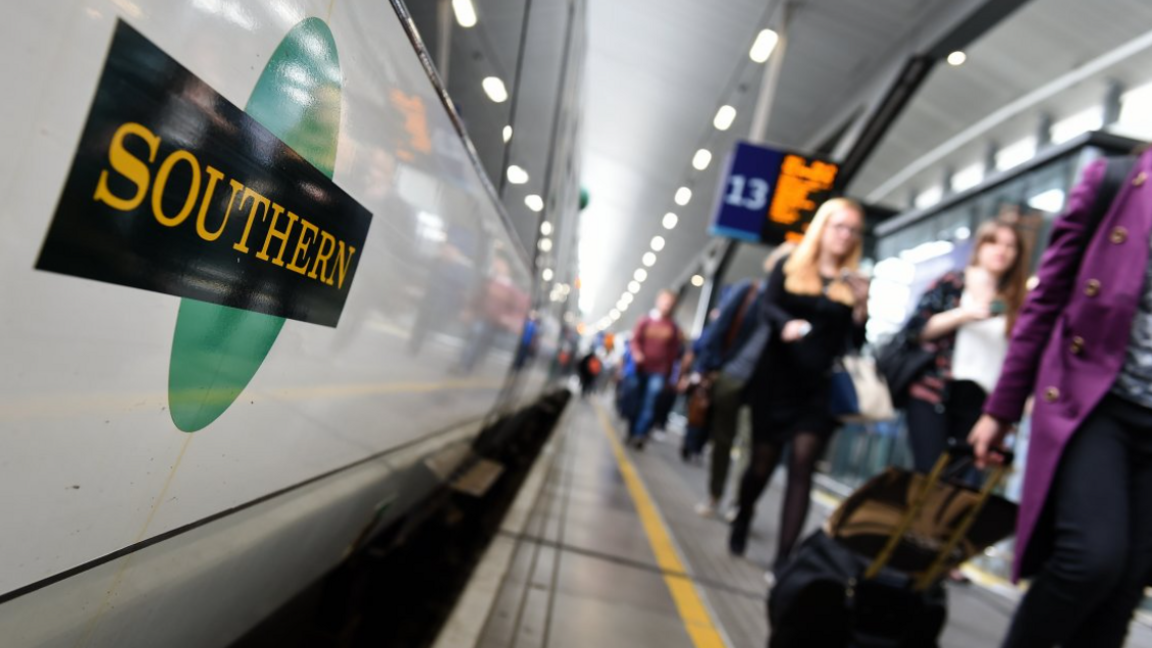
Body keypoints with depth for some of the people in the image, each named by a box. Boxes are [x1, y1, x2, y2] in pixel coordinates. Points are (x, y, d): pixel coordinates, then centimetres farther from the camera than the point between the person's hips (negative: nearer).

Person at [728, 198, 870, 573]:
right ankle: (742, 522, 36)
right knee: (762, 463, 8)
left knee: (802, 466, -8)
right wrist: (786, 323, -28)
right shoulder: (789, 268, 5)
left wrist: (862, 307, -12)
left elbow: (856, 343, 5)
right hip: (776, 380, -1)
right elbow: (766, 308, -8)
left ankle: (783, 558, -3)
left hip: (820, 388, 1)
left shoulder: (853, 285, 8)